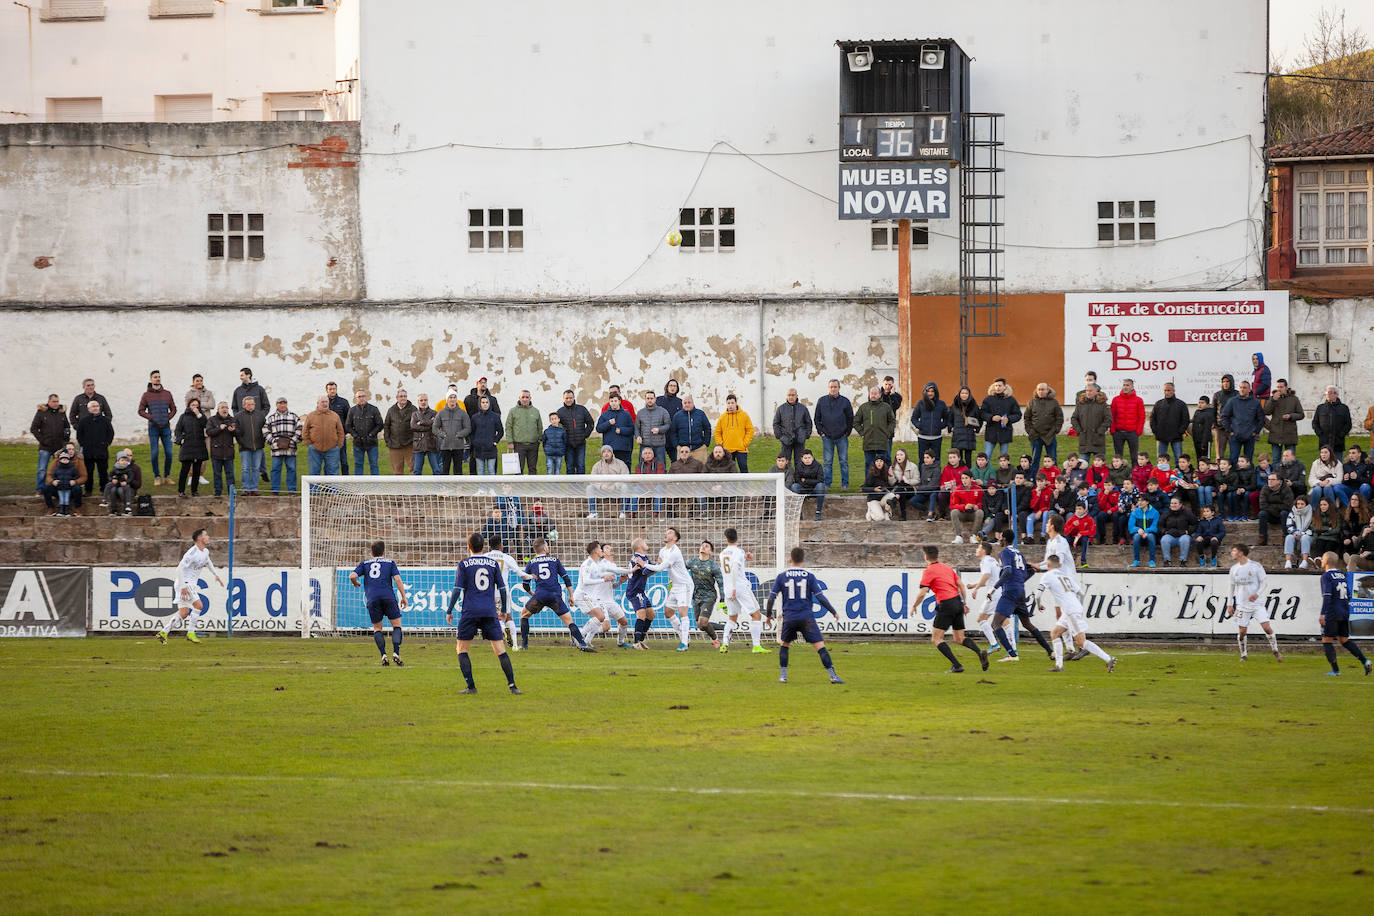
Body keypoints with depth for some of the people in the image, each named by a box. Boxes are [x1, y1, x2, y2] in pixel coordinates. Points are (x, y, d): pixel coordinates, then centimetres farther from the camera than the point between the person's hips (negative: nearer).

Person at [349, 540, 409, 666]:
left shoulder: (365, 564, 19)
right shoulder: (390, 563, 16)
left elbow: (352, 576, 5)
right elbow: (397, 579, 3)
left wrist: (356, 584, 27)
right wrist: (403, 597, 6)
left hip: (372, 598, 1)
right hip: (388, 596, -1)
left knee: (377, 628, 12)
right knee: (396, 625, 9)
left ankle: (383, 655, -6)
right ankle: (396, 653, -9)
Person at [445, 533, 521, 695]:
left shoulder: (464, 564, 1)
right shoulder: (493, 564, 9)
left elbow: (458, 589, -4)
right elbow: (502, 588, 10)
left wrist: (449, 611, 2)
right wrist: (503, 609, 21)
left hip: (470, 612, -2)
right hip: (490, 612, 2)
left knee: (462, 649, 8)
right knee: (500, 650, 2)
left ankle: (471, 686, -2)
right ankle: (512, 685, -6)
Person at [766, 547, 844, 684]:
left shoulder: (782, 576, 4)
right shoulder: (809, 576, 1)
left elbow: (771, 597, 2)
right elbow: (820, 596, -1)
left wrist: (769, 614, 16)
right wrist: (833, 612, 8)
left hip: (789, 617, 1)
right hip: (807, 617, -1)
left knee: (784, 644, 22)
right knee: (820, 646, -2)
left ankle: (783, 675, 14)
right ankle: (832, 675, -9)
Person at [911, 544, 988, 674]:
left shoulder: (928, 571, -3)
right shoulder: (948, 568, 18)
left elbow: (922, 593, -9)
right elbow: (961, 585, 16)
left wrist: (914, 606, 6)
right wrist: (964, 603, 21)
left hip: (946, 604, -7)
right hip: (958, 602, 7)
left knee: (936, 638, 0)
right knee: (959, 639, 14)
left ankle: (956, 665, -13)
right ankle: (979, 652, -14)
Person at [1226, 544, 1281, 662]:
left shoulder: (1256, 566, -6)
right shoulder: (1234, 569, 6)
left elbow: (1263, 583, -2)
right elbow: (1233, 587, 15)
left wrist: (1257, 594, -21)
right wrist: (1231, 604, 13)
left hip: (1257, 603, -3)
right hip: (1242, 605, 3)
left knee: (1266, 627, -11)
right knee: (1242, 631, -2)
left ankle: (1275, 651, 5)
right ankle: (1243, 654, 15)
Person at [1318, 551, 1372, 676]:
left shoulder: (1326, 576, -9)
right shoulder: (1342, 575, 14)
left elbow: (1327, 595, -21)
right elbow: (1348, 596, 18)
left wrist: (1323, 614, -26)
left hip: (1332, 614, -7)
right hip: (1344, 613, 7)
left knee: (1327, 641, 2)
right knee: (1344, 640, 13)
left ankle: (1335, 670, -2)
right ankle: (1365, 662, -1)